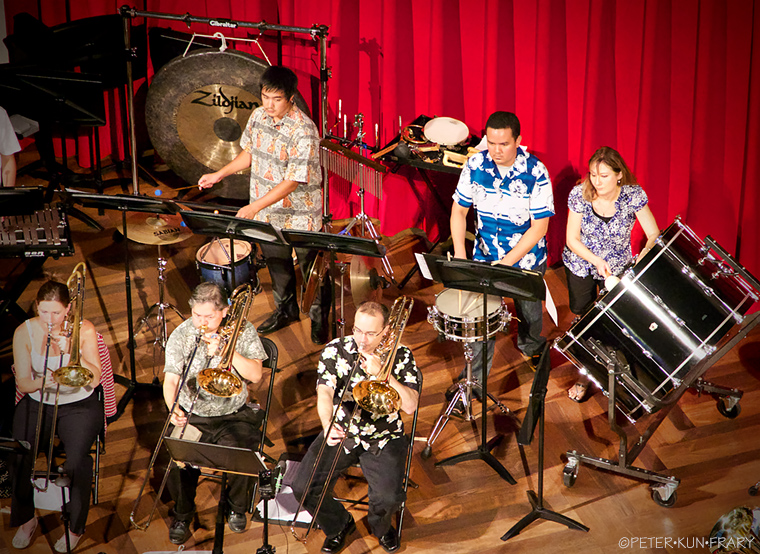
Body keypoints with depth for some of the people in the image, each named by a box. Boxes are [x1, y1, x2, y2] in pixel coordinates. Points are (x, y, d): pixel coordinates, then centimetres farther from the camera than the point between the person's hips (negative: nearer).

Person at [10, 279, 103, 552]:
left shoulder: (84, 330, -9)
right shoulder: (24, 332, -6)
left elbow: (95, 378, -14)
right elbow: (22, 383, -6)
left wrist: (71, 351, -26)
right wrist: (40, 382, -28)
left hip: (79, 404, -2)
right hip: (37, 403, 2)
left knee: (78, 457, -27)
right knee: (19, 455, -23)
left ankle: (76, 526, -5)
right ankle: (25, 518, 3)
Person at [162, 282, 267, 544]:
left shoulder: (243, 330, -3)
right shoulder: (181, 335, -3)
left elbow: (256, 375, -9)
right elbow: (171, 379, -7)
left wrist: (225, 349, -20)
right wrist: (174, 409, -27)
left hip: (233, 415, 0)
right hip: (191, 417, 1)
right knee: (180, 464, -23)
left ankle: (237, 507, 11)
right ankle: (182, 515, 9)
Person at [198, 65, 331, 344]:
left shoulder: (303, 131, -26)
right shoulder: (258, 115, -3)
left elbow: (292, 182, -27)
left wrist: (254, 207, -30)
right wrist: (219, 174, 10)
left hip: (300, 216, -6)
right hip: (267, 214, 6)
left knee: (311, 268, 9)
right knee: (276, 263, 21)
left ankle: (320, 317, 30)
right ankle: (286, 309, 42)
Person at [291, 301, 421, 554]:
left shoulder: (401, 356, -6)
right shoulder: (335, 350, -4)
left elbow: (410, 406, -15)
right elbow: (324, 394, -16)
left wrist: (382, 373, -25)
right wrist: (328, 426, -36)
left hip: (384, 438, -1)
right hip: (341, 432, 2)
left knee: (388, 497, -23)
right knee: (304, 487, -15)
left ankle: (381, 526, 17)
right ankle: (339, 525, 18)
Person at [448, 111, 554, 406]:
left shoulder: (536, 173, -23)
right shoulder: (475, 166, -13)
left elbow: (539, 227, -20)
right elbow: (459, 211, -3)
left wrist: (506, 263, -26)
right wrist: (459, 255, -15)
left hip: (526, 258, -1)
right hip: (485, 255, 1)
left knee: (528, 312, 20)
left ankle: (531, 347, 53)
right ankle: (475, 379, 14)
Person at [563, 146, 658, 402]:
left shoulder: (634, 195, -22)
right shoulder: (579, 194, -21)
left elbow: (654, 234, -22)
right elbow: (572, 239, -15)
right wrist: (596, 260, -29)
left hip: (617, 268, 0)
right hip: (580, 264, 1)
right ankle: (584, 375, 32)